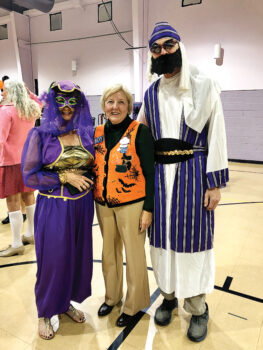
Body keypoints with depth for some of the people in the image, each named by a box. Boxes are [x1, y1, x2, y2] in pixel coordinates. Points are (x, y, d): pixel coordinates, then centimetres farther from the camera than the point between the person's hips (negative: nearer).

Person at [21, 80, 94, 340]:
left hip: (82, 204, 4)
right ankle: (45, 313, 31)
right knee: (52, 259, 7)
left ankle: (66, 302, 39)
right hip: (53, 207, -4)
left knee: (78, 255, 14)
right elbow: (29, 176, -8)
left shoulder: (86, 133, 5)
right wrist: (64, 177, -15)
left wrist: (84, 178, -4)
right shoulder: (40, 134, -6)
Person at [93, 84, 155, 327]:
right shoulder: (97, 133, 5)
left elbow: (150, 173, -10)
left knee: (134, 255, 9)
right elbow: (93, 169, 13)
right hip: (103, 205, 5)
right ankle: (112, 296, 42)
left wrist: (148, 209, -12)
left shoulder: (140, 132, -10)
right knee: (109, 252, 19)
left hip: (132, 205, -5)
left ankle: (133, 305, 31)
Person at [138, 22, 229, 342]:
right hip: (160, 175, 4)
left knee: (191, 239, 2)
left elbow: (216, 136, -3)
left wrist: (215, 183, -7)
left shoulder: (204, 86, -1)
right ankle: (168, 295, 31)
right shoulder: (151, 94, 10)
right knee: (163, 237, 10)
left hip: (193, 174, -3)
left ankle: (197, 308, 22)